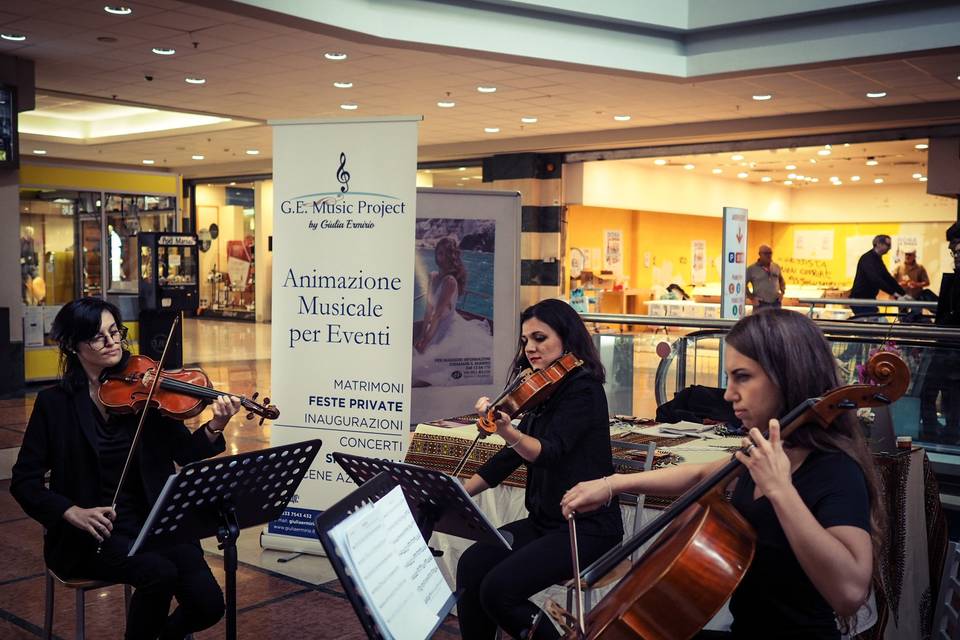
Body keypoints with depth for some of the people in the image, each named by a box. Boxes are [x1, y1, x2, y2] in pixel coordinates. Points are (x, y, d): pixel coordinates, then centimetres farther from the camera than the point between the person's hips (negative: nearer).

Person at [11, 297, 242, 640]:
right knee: (160, 574, -30)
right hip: (91, 531, -2)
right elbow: (24, 482, -2)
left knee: (208, 604, -14)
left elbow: (187, 455, -2)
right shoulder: (55, 403, -2)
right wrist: (72, 512, -19)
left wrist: (215, 427, -24)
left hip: (153, 521, 3)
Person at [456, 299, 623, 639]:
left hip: (587, 527, -8)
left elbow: (548, 452, -29)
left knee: (498, 589, -20)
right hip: (545, 520, 8)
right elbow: (513, 455, 11)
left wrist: (507, 431, -49)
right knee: (471, 565, -12)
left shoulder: (584, 390, -15)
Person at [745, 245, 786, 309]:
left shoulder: (776, 267, 11)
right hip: (761, 305, -5)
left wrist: (782, 292, 9)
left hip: (776, 304, 5)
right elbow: (743, 285, -2)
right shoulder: (752, 269, -3)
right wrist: (751, 298, -9)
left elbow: (781, 281, 25)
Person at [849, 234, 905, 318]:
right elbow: (875, 279, -29)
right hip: (859, 300, -10)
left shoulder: (878, 260, 15)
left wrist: (904, 293, 7)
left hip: (869, 300, 10)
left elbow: (888, 278, 16)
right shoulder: (867, 259, -16)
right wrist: (893, 293, -33)